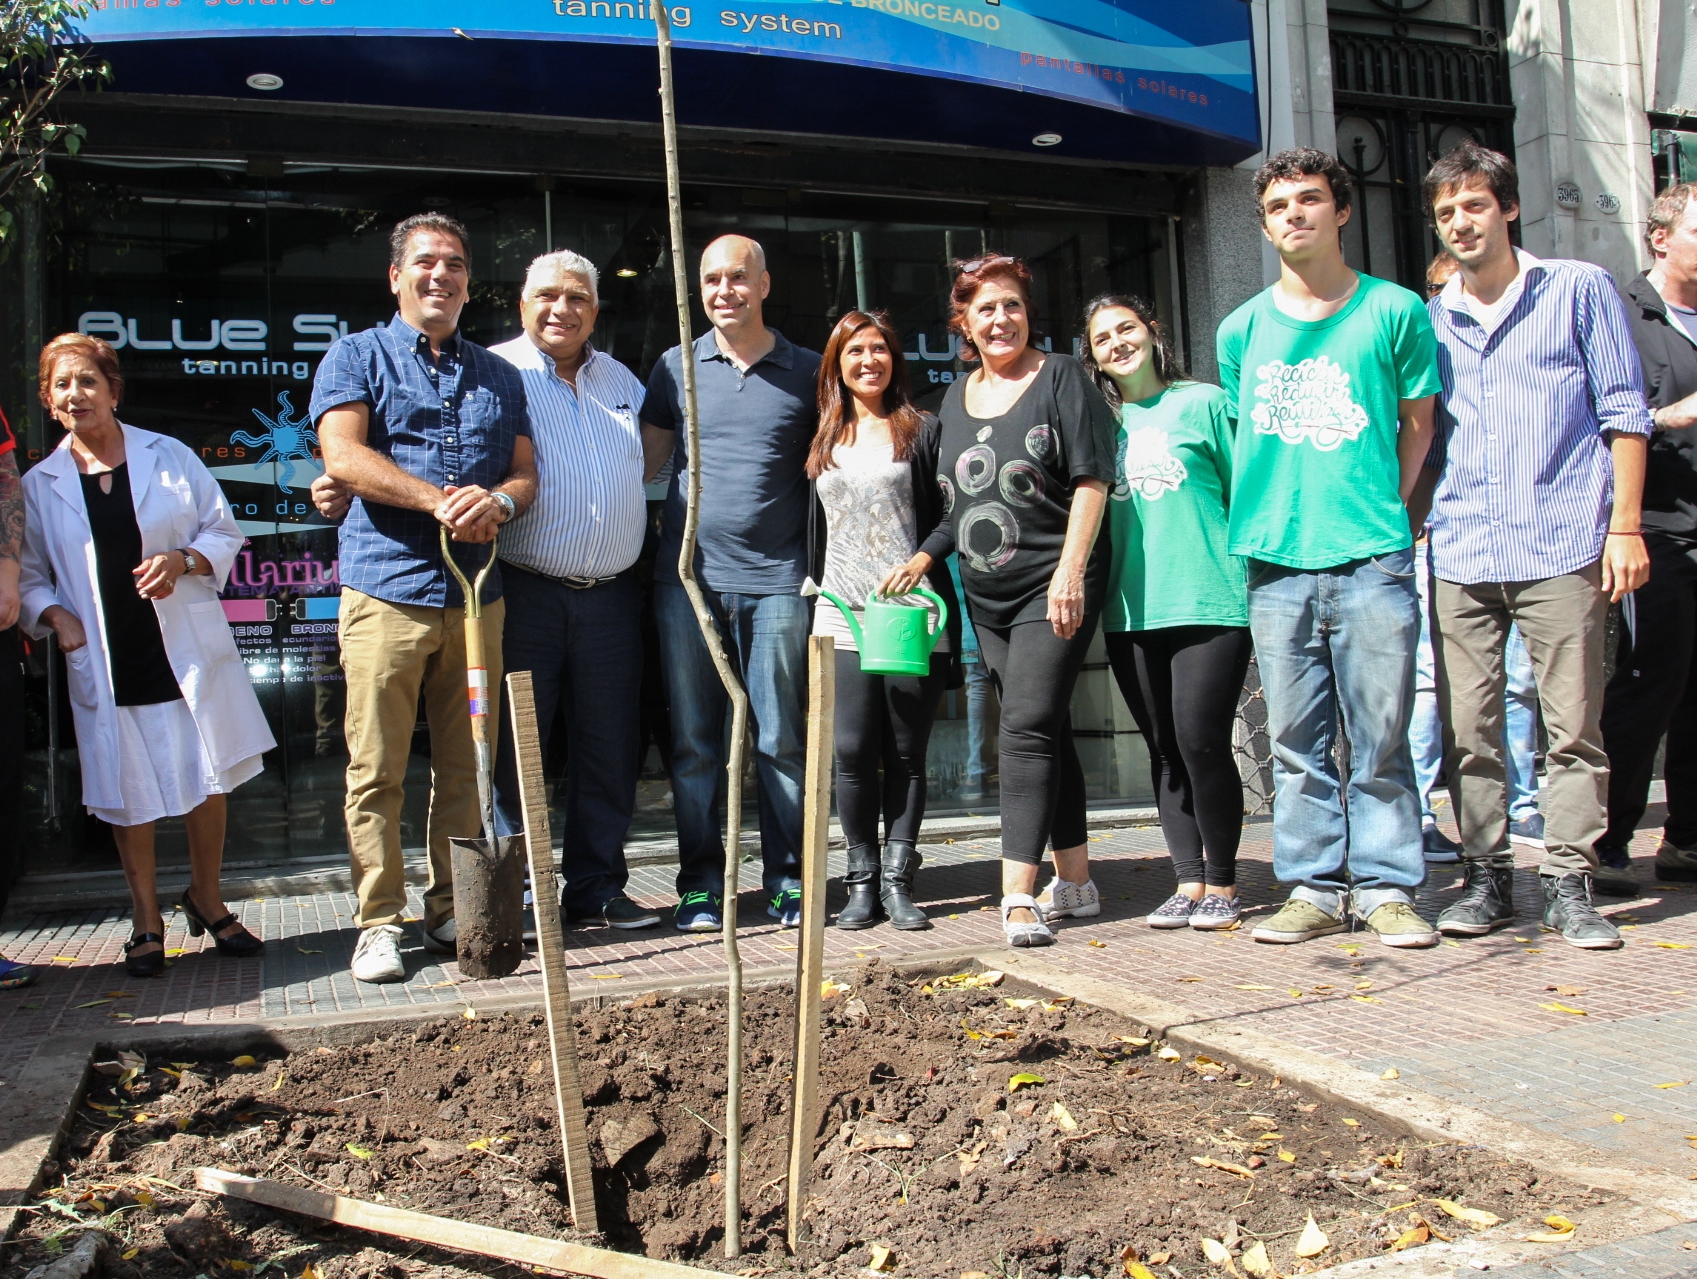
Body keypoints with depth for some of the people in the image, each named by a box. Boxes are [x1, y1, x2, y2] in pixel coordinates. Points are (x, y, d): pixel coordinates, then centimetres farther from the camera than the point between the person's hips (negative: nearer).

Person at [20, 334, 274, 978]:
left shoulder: (168, 457, 4)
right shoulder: (38, 485, 5)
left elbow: (224, 531, 6)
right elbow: (28, 573, 10)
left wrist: (183, 560, -12)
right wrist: (53, 614, -9)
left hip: (187, 652, 0)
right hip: (105, 664, 0)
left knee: (208, 780, 5)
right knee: (127, 793, 6)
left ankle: (207, 898, 26)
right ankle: (146, 922, 22)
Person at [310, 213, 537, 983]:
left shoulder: (499, 376, 20)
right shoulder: (356, 358, 9)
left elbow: (527, 473, 14)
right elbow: (343, 457, -6)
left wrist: (497, 501, -10)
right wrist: (441, 500, -15)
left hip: (476, 594, 4)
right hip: (386, 589, -3)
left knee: (466, 766, 5)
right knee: (375, 768, -2)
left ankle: (451, 912, 16)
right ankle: (378, 923, 7)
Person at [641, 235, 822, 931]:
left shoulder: (807, 372, 8)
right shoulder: (676, 368, 10)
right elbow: (644, 460, 15)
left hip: (776, 583, -1)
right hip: (687, 578, 1)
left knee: (781, 740, 3)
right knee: (693, 741, 5)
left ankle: (787, 880, 14)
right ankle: (700, 883, 15)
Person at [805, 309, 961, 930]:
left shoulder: (921, 430, 5)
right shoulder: (823, 441, 17)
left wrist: (922, 560, -14)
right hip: (843, 619, 3)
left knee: (906, 754, 2)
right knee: (852, 752, -4)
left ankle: (898, 881, 10)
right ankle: (862, 882, 6)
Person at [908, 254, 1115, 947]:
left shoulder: (1060, 377, -3)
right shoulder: (955, 397, 14)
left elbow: (1091, 480, -10)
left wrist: (1070, 571, -17)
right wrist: (925, 557, 9)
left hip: (1054, 586, -6)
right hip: (987, 596, 6)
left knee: (1028, 727, -14)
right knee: (1046, 731, 12)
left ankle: (1019, 895, -13)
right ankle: (1074, 881, 21)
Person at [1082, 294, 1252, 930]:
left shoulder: (1205, 403, 3)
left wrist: (1256, 582, -3)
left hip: (1209, 603, -4)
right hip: (1130, 611, 5)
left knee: (1201, 740, -9)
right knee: (1163, 750, 7)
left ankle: (1222, 882, 7)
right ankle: (1188, 880, 16)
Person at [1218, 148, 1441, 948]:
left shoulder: (1394, 312, 4)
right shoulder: (1242, 329, 10)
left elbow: (1417, 425, 11)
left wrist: (1377, 510, 5)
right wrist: (1276, 516, 11)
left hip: (1372, 559, -2)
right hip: (1276, 561, 2)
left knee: (1381, 737, 1)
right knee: (1295, 741, 6)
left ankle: (1386, 888, 12)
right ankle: (1315, 888, 15)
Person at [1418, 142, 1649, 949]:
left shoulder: (1579, 290, 8)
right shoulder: (1426, 321, 16)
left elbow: (1622, 413, 5)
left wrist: (1624, 526, -3)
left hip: (1562, 548, -2)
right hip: (1459, 554, 3)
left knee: (1574, 725, -2)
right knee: (1467, 730, 2)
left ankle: (1568, 884, 6)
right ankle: (1486, 878, 13)